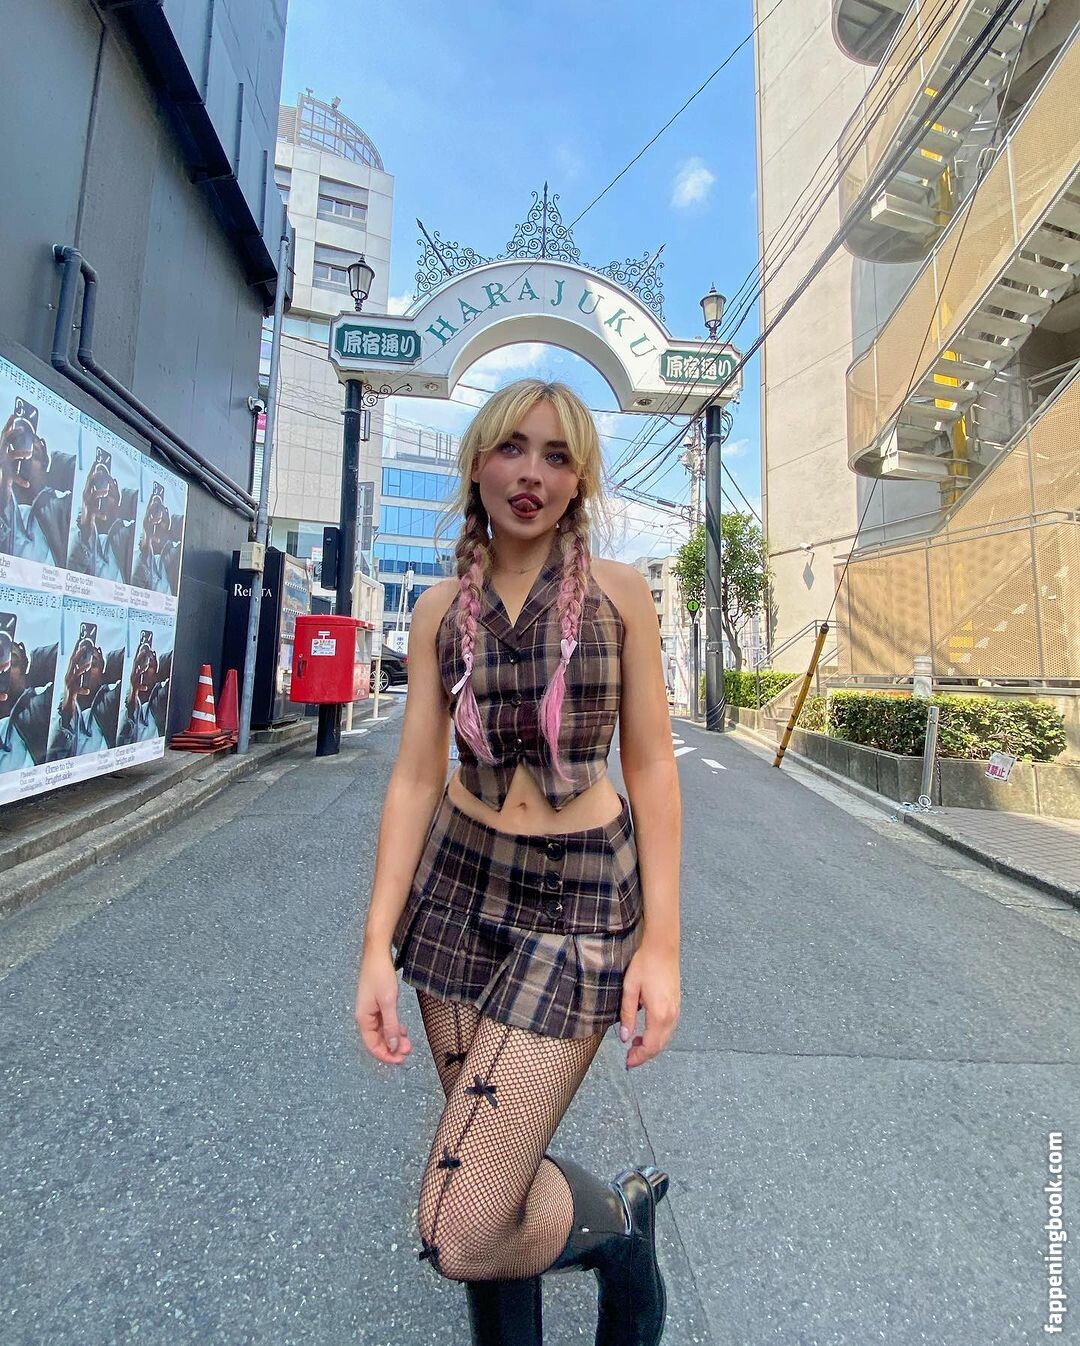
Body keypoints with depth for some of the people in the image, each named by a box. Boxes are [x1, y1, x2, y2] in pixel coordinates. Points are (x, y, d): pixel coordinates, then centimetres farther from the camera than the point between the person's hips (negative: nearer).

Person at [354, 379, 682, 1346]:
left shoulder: (619, 590, -2)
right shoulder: (442, 608, 3)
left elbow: (651, 766, -4)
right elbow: (415, 777, 1)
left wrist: (663, 940, -8)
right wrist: (378, 942, -4)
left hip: (583, 899, -3)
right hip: (456, 885, 3)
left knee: (461, 1230, -3)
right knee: (491, 1171, 18)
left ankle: (622, 1219, 29)